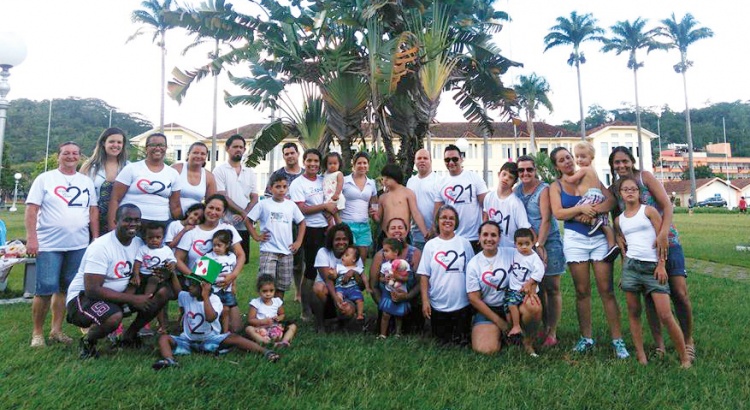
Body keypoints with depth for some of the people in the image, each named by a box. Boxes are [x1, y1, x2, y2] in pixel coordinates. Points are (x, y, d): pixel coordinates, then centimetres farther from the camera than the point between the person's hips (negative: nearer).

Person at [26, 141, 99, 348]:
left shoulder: (87, 182, 12)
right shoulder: (44, 179, 1)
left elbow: (93, 210, 12)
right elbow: (31, 209, -4)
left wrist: (96, 237, 6)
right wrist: (31, 238, -13)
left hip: (78, 245, 4)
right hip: (49, 245, -3)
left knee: (65, 289, 10)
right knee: (45, 290, -3)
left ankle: (56, 330, 21)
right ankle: (37, 333, 12)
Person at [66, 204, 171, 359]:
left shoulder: (139, 243, -1)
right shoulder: (101, 247, -23)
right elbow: (92, 290, -26)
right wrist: (132, 299, -26)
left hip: (118, 295, 7)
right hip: (84, 296, -7)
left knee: (165, 291, -12)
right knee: (114, 317, -39)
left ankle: (129, 335, 6)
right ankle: (87, 341, -3)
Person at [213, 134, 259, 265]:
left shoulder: (250, 172, 13)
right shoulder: (220, 170, 0)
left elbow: (254, 198, 7)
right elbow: (222, 197, -9)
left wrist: (244, 215, -11)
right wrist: (242, 212, -13)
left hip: (244, 225, 4)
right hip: (225, 224, -4)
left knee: (243, 260, 9)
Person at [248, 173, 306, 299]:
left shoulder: (291, 205, 5)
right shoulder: (263, 204, -3)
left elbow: (301, 222, 14)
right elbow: (248, 220, 4)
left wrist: (298, 242, 6)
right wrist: (256, 237, -3)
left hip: (287, 252, 3)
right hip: (268, 251, -3)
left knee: (282, 285, 11)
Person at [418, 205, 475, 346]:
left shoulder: (464, 243, 1)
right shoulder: (430, 245, -1)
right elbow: (424, 275, -2)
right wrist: (425, 300, -8)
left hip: (462, 304, 0)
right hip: (438, 305, 0)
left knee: (462, 342, 8)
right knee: (442, 342, 9)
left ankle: (459, 336, 35)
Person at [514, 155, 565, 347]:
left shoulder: (544, 189, -9)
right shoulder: (517, 190, 6)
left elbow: (546, 219, -15)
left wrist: (539, 245, -21)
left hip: (548, 243, -5)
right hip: (528, 244, 5)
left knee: (551, 288, 1)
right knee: (537, 287, 11)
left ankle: (552, 333, 7)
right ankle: (545, 327, 23)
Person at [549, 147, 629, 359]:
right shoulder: (556, 186, 7)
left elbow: (611, 200, -3)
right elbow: (558, 213, -7)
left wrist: (592, 211, -18)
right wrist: (581, 209, -18)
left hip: (599, 237, 0)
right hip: (575, 239, 0)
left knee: (606, 290, -3)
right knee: (582, 291, 5)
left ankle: (617, 340, 4)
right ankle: (586, 338, 16)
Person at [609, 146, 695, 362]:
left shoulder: (645, 177, -4)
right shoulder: (613, 190, 5)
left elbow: (667, 205, -11)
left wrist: (663, 233, -24)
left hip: (666, 241, -2)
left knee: (680, 292, -6)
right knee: (650, 296, 3)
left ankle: (688, 341, 14)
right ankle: (659, 345, 15)